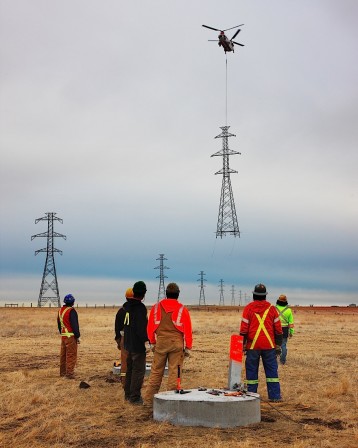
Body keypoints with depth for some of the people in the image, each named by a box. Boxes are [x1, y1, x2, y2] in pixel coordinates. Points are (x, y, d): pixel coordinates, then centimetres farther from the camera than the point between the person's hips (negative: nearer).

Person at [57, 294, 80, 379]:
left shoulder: (60, 310, 12)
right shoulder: (71, 311, -15)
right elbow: (74, 324, -17)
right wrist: (78, 336, -12)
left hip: (63, 336, 8)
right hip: (71, 336, -8)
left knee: (63, 354, 16)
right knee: (71, 355, -5)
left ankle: (63, 372, 23)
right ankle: (69, 374, -6)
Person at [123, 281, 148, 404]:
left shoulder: (127, 306, 8)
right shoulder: (140, 307, -19)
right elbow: (142, 328, -22)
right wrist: (149, 339, -13)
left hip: (128, 343, 9)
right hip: (138, 344, -9)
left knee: (130, 369, 19)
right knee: (139, 370, -2)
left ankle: (128, 394, 27)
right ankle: (135, 397, 0)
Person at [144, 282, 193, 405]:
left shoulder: (157, 307, 3)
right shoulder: (182, 309, -3)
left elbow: (150, 326, 8)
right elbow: (188, 330, -2)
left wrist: (152, 342, 18)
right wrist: (188, 347, 6)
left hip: (160, 342, 2)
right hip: (177, 343, -2)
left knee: (156, 372, 10)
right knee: (174, 372, 3)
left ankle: (149, 399, 14)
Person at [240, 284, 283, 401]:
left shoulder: (248, 308, -1)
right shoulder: (271, 308, 4)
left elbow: (243, 329, -3)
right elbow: (278, 328, 5)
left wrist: (243, 344, 4)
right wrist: (278, 345, 11)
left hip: (252, 346, -1)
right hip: (269, 346, 1)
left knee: (252, 371, 6)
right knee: (272, 370, 7)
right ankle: (275, 396, 6)